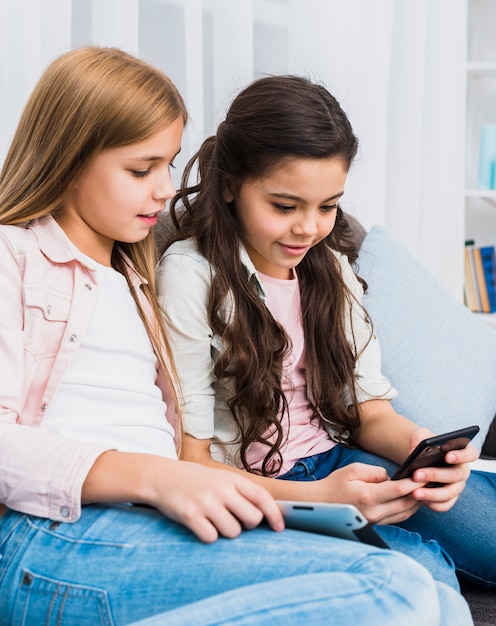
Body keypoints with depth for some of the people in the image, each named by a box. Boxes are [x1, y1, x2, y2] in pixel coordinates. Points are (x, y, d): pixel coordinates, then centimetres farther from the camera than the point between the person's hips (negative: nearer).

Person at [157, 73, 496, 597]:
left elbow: (371, 411, 10)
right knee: (420, 570, -30)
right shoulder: (192, 275, -12)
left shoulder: (331, 265, 8)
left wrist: (419, 444, -15)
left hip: (338, 464, 6)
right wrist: (317, 496, -27)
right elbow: (187, 460, -13)